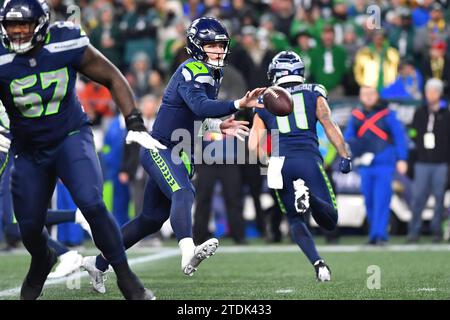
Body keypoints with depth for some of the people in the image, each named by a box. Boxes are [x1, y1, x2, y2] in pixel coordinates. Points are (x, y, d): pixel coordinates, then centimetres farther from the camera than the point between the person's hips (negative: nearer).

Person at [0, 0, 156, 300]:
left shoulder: (68, 44, -17)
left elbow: (112, 78, -5)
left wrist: (135, 124, -11)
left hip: (71, 137, -2)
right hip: (30, 149, 2)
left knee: (92, 204, -24)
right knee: (29, 227, 9)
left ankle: (125, 275, -8)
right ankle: (42, 261, 47)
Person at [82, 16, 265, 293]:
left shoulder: (210, 75, 14)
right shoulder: (192, 73, -16)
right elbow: (200, 106, -36)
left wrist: (218, 126, 10)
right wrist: (238, 105, -45)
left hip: (179, 155, 10)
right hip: (160, 149, -10)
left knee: (152, 219, 13)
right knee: (183, 194, -34)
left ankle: (99, 263, 25)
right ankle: (188, 253, -59)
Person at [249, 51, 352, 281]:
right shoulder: (313, 94, 16)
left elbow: (253, 146, 11)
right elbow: (330, 126, 3)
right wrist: (345, 156, 2)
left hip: (280, 163, 1)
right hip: (309, 159, -1)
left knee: (295, 220, 15)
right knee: (329, 221, 0)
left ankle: (318, 263, -10)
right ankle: (308, 195, -34)